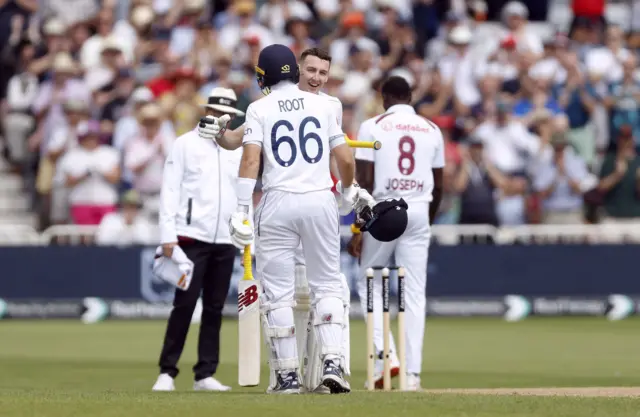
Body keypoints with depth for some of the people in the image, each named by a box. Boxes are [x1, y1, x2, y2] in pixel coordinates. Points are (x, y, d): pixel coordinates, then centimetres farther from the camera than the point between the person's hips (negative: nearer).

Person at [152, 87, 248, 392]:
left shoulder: (237, 151, 16)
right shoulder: (185, 144, 2)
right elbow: (170, 192, -3)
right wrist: (168, 236, -11)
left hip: (225, 242, 5)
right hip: (192, 238, -5)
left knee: (214, 309, 5)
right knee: (184, 305, -9)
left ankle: (205, 375, 8)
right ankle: (167, 372, -4)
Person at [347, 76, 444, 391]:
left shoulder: (373, 126, -1)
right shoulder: (432, 130, 10)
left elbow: (365, 181, -7)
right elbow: (438, 186, 11)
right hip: (418, 211, 3)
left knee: (369, 284, 13)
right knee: (415, 293, 3)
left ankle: (386, 354, -5)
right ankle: (412, 373, -1)